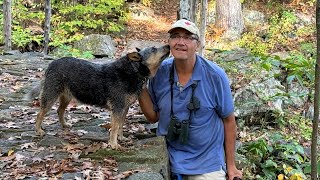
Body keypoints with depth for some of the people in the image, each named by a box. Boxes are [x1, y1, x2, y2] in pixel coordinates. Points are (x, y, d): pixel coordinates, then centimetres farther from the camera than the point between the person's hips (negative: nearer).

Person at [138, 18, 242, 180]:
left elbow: (228, 120, -6)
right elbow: (153, 117, 0)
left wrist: (231, 165, -1)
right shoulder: (160, 71, -8)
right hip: (168, 160, 3)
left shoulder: (215, 75, -15)